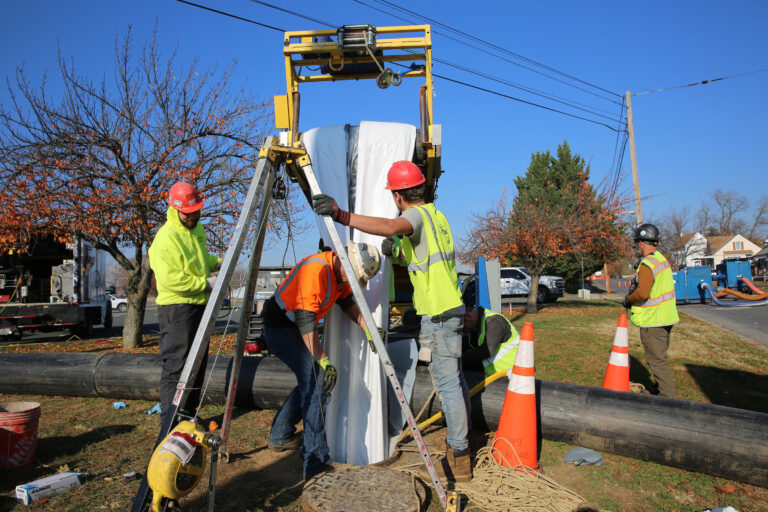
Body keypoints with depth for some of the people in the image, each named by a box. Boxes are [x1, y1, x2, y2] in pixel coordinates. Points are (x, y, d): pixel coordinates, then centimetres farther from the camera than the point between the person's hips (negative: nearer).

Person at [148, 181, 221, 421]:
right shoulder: (166, 238, -17)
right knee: (176, 365, -4)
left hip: (199, 306, 9)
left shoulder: (197, 228, 12)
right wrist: (206, 283, -20)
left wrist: (218, 263, 7)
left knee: (197, 363, 16)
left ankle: (187, 414, 29)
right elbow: (170, 279, -24)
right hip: (177, 308, -9)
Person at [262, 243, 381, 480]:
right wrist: (324, 361, -31)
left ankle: (280, 437, 35)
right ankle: (317, 464, -15)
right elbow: (305, 321, -32)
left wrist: (368, 328, -4)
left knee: (310, 381, 18)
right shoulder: (316, 269, -30)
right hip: (280, 326, -10)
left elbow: (348, 302, 11)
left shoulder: (340, 273, -1)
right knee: (316, 383, -18)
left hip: (295, 327, 10)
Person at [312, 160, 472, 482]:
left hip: (438, 313, -10)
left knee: (447, 382, -3)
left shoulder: (417, 215, -13)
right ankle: (461, 442, 33)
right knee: (454, 378, 19)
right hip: (452, 307, 10)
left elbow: (390, 227, -37)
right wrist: (398, 254, 6)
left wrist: (340, 215, -44)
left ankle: (458, 459, 7)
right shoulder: (435, 214, 17)